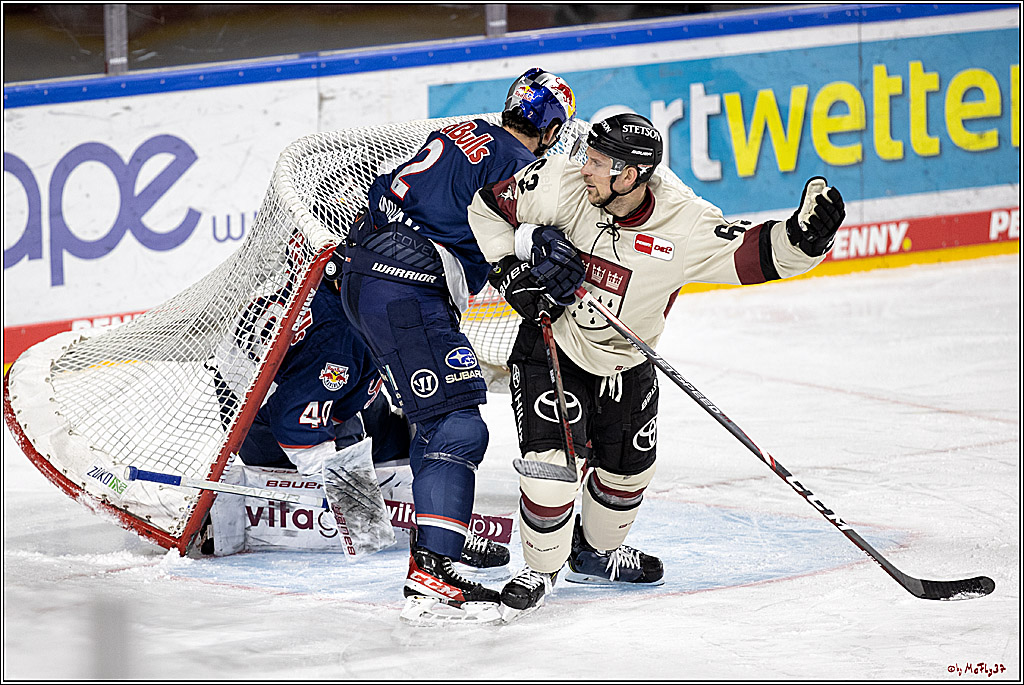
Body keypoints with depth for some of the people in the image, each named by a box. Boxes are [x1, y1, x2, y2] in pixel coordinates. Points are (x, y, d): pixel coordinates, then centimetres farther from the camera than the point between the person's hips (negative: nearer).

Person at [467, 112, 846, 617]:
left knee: (628, 468, 15)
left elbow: (754, 254, -29)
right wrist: (512, 269, -17)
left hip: (625, 365, 3)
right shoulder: (559, 184, -23)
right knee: (555, 459, -17)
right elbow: (487, 207, -9)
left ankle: (596, 550, 44)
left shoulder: (684, 224, -25)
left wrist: (804, 235, -47)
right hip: (551, 347, -2)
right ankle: (540, 567, 5)